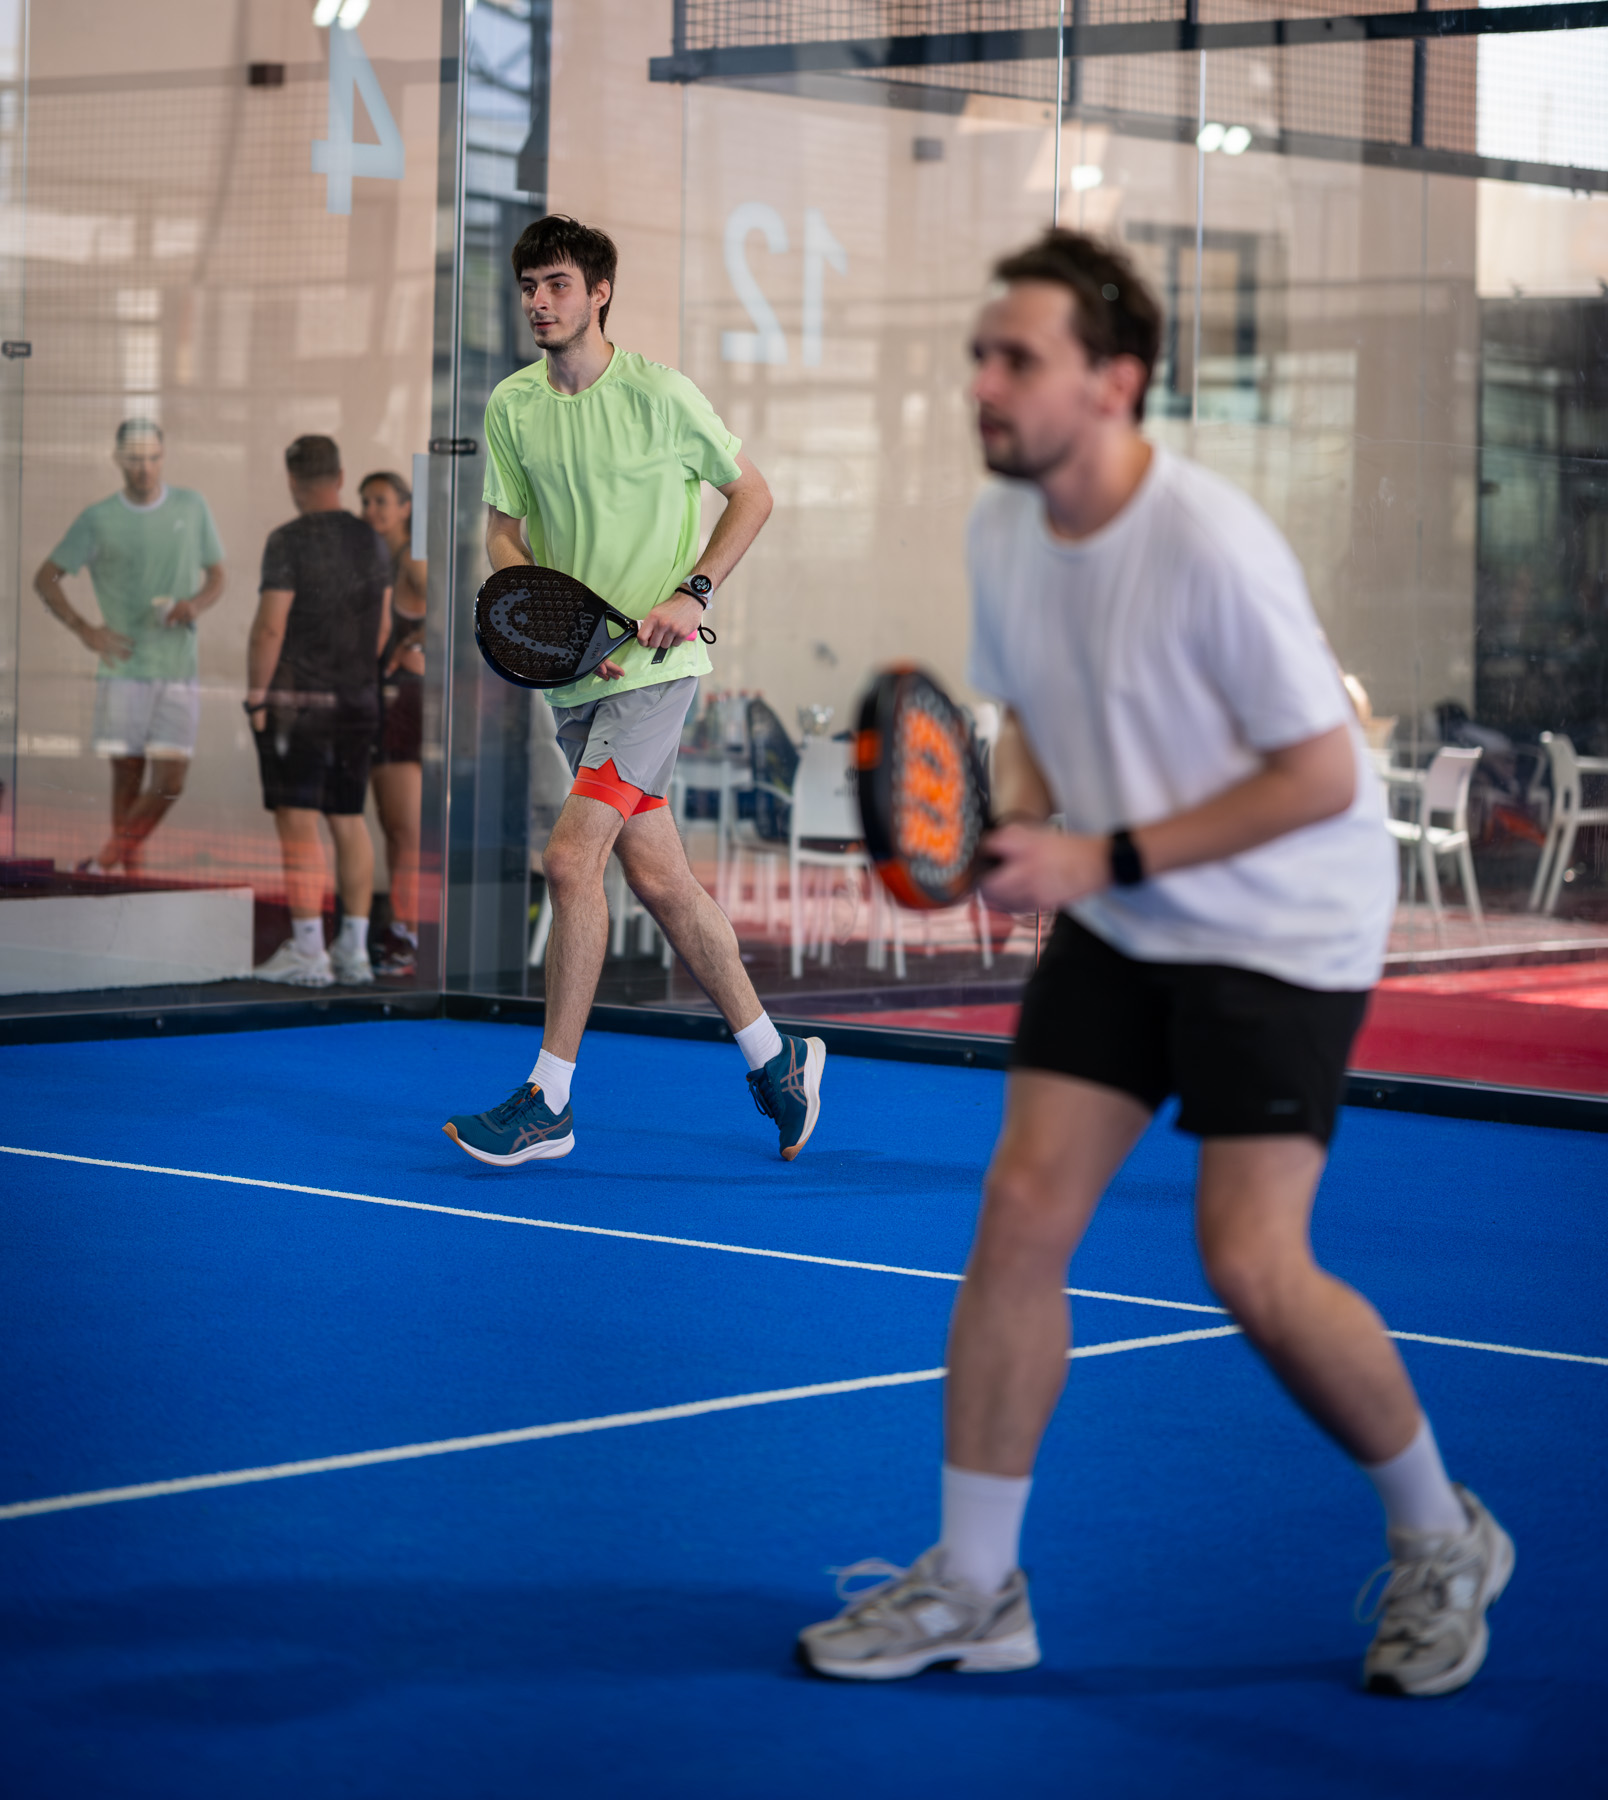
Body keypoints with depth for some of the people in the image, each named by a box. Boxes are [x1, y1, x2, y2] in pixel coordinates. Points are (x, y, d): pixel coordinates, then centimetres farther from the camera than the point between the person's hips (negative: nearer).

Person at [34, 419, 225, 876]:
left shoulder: (191, 507, 7)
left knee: (169, 783, -7)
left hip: (179, 671, 1)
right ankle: (129, 872, 15)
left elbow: (216, 576, 15)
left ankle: (108, 856, 10)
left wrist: (196, 604, -8)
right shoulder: (98, 520, 0)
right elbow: (45, 578, 4)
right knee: (127, 775, 1)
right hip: (123, 668, -1)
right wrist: (83, 629, -10)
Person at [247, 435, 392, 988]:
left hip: (296, 700, -7)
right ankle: (354, 950, 12)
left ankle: (307, 952, -8)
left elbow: (270, 626, -16)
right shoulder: (372, 542, 9)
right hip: (357, 702, 7)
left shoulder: (290, 542, -11)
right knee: (349, 821, 10)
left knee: (298, 823, -5)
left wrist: (256, 695, -9)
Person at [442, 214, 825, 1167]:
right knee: (657, 874, 8)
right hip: (574, 675, 6)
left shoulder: (660, 394, -8)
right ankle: (775, 1058, 22)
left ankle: (550, 1100, -8)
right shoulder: (511, 407, 6)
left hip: (652, 666, -6)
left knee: (571, 858, -15)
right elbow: (505, 534, 10)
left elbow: (753, 493, 1)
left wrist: (694, 594, -11)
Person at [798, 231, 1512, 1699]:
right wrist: (1011, 817, -7)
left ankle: (1441, 1542, 13)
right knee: (1022, 1209, -3)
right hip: (1117, 925, 7)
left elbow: (1324, 777, -22)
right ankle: (971, 1587, 8)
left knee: (1254, 1267, -13)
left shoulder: (1211, 545, -25)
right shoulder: (1001, 532, -3)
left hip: (1282, 931, -6)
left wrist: (1106, 858, -23)